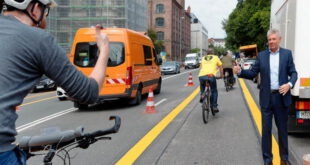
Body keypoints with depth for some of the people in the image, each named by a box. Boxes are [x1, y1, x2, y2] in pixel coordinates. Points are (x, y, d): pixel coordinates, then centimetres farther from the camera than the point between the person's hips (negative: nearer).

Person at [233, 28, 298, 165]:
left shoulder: (287, 53, 2)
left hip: (281, 97, 0)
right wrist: (240, 71, -16)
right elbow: (252, 73, 1)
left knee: (282, 128, 12)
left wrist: (289, 84, -18)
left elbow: (293, 73, 1)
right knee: (266, 129, 5)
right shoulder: (261, 55, 4)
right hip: (266, 98, 1)